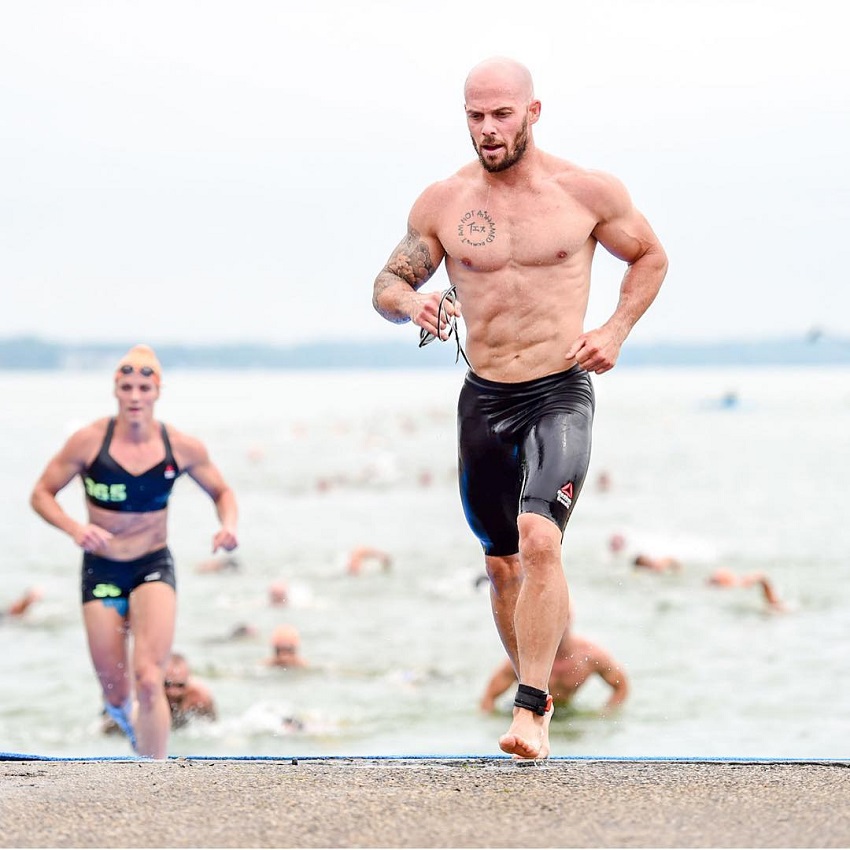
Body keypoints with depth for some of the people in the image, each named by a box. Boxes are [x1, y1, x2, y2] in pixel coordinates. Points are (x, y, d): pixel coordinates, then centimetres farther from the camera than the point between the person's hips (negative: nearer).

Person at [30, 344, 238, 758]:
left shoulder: (183, 447, -6)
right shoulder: (89, 441, -10)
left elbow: (221, 492, 10)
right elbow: (41, 494, -3)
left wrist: (229, 524, -12)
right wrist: (74, 527, -22)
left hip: (154, 567, 0)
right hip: (101, 568, 0)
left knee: (148, 681, -19)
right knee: (116, 693, 7)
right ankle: (124, 715, 47)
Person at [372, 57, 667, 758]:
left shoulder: (587, 192, -2)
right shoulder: (442, 202, 3)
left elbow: (650, 257, 13)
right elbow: (387, 285, 10)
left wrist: (615, 332, -1)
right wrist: (411, 301, -14)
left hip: (561, 393, -4)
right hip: (483, 398, 4)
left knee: (539, 537, -24)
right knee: (501, 562, 12)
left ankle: (531, 712, -24)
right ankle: (537, 689, 33)